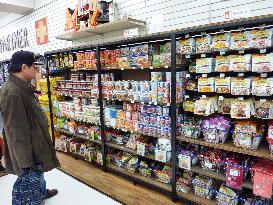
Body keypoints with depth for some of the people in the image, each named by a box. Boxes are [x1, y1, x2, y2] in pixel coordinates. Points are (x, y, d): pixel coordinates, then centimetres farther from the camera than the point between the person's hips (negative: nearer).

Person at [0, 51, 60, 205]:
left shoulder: (23, 87, 5)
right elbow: (16, 131, -28)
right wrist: (25, 160, -23)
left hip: (36, 144, 11)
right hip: (27, 151, -11)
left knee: (38, 172, 30)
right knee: (29, 181, 5)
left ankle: (41, 192, 54)